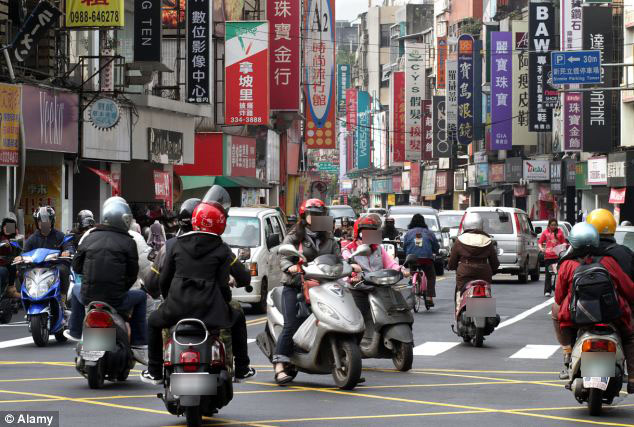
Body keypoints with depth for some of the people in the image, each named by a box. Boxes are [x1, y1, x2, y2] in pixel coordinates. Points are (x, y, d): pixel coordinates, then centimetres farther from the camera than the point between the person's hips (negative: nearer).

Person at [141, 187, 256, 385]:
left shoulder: (175, 245, 5)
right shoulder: (221, 250, -1)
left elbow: (163, 279, 9)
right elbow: (244, 278, -1)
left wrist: (168, 299, 28)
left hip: (176, 309, 1)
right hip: (210, 312, -1)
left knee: (154, 322, 31)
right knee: (237, 318, 29)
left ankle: (154, 372, 26)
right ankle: (241, 368, 27)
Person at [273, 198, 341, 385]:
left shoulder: (329, 239, 20)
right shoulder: (293, 237, 8)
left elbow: (338, 258, 14)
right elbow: (283, 257, -4)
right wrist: (290, 267, -27)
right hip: (295, 286, -4)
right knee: (292, 325, -18)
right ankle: (279, 366, -21)